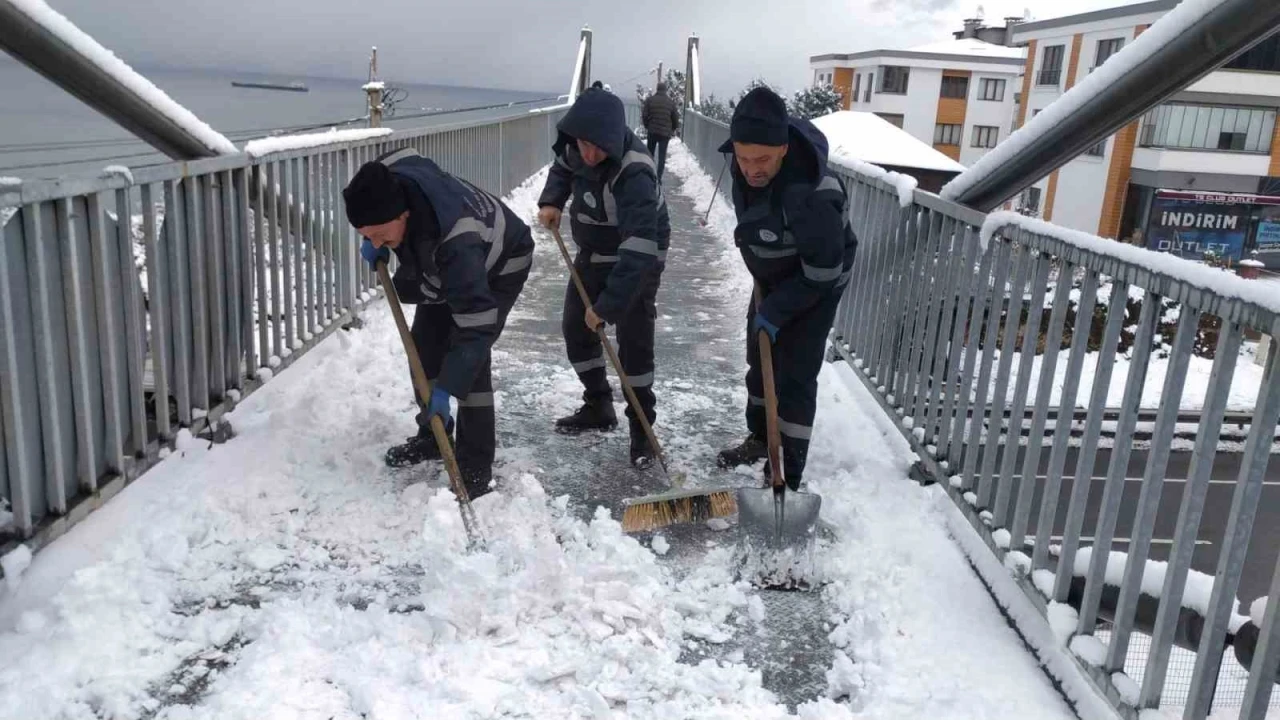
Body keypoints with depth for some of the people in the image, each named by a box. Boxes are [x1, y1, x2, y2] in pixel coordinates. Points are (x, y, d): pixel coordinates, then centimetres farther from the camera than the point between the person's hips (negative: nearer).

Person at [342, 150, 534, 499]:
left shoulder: (455, 243, -48)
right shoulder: (387, 181, -28)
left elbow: (476, 326, -45)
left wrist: (446, 389, -45)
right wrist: (372, 242, -10)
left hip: (499, 264, -8)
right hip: (442, 265, 8)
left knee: (469, 355, -19)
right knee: (424, 344, 8)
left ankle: (475, 466, -7)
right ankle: (432, 434, 28)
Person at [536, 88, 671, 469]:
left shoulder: (634, 174, -38)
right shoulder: (577, 143, -15)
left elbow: (638, 251, -43)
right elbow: (563, 167, 12)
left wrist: (607, 305, -43)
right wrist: (551, 201, -7)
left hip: (638, 259, -7)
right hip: (593, 253, 7)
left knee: (634, 342, -9)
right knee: (575, 327, 11)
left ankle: (641, 428, 5)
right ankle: (598, 406, 28)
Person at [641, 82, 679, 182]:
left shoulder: (650, 100, -2)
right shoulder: (671, 102, -1)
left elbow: (644, 115, -3)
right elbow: (676, 118, 2)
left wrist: (647, 126, 13)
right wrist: (673, 129, 18)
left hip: (652, 131, 0)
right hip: (665, 133, 0)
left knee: (650, 154, 14)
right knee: (662, 156, 4)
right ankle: (659, 177, -2)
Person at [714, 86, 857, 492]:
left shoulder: (811, 195, -41)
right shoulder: (748, 163, -18)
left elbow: (823, 272, -30)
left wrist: (776, 311, -21)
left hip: (815, 286, -8)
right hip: (772, 276, 8)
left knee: (795, 377, -7)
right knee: (759, 359, 19)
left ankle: (786, 478, 3)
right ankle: (760, 437, 40)